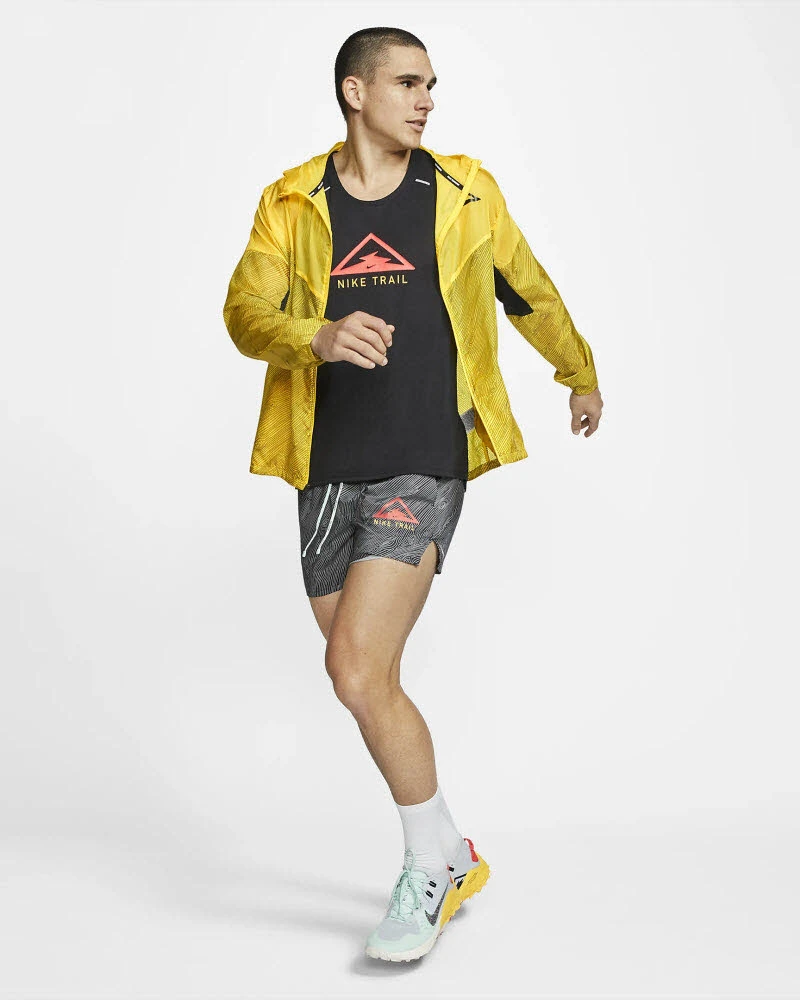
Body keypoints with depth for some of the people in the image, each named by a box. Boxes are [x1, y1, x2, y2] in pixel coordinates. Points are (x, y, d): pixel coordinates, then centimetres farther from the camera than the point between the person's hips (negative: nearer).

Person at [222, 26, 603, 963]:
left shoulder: (463, 192, 6)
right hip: (328, 471, 4)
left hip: (423, 467, -3)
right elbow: (246, 312, -8)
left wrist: (582, 377, 32)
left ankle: (430, 868, 6)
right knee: (367, 684, 10)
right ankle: (455, 857, 30)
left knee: (359, 671, -16)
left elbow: (531, 295, 20)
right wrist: (320, 338, -29)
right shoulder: (292, 203, 6)